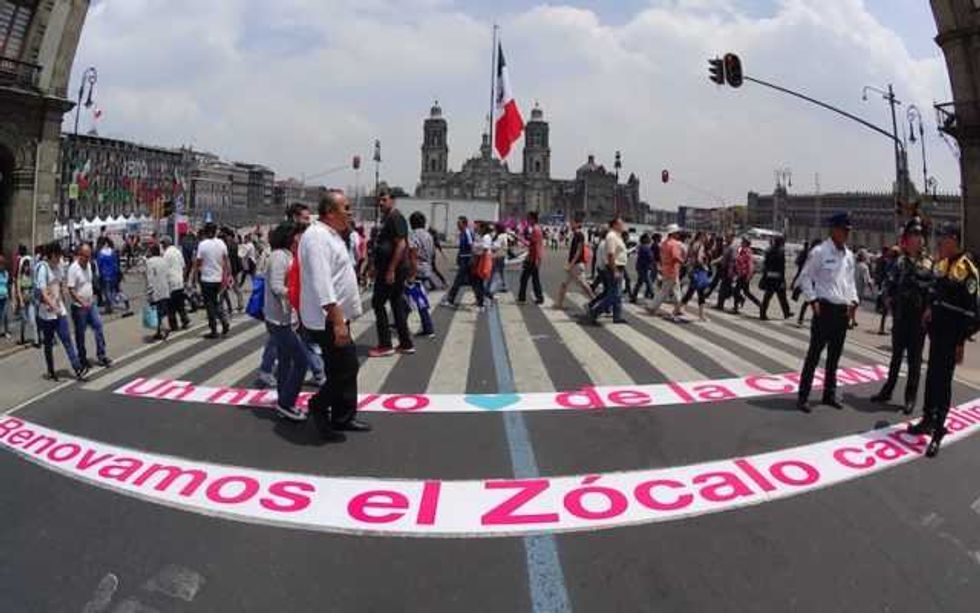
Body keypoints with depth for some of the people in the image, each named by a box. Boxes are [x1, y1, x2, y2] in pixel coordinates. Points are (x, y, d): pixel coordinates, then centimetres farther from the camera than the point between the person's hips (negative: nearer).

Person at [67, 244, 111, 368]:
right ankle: (82, 358, 18)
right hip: (79, 307, -7)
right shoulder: (73, 269, -18)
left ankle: (101, 355, 10)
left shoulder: (88, 265, 5)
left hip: (91, 304, 7)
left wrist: (93, 295, 12)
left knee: (98, 327, 4)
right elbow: (70, 289, -20)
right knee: (80, 334, 6)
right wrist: (82, 302, -25)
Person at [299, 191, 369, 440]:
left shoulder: (330, 235, 14)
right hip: (328, 319, -10)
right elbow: (321, 282, -27)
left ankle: (343, 417, 25)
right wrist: (337, 320, -30)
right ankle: (319, 406, 13)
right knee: (345, 367, -7)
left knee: (346, 368, 15)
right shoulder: (317, 236, -19)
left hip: (337, 316, 10)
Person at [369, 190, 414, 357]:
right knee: (397, 304, 11)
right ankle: (406, 344, 16)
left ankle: (385, 345, 0)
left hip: (393, 270, -10)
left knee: (378, 303, -5)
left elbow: (401, 244, -21)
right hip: (388, 269, 10)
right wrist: (377, 267, 19)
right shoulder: (386, 218, 17)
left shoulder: (395, 218, -13)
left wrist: (391, 270, -24)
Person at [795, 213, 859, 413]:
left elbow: (850, 281, 20)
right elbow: (805, 277, -8)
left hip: (843, 310, 7)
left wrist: (853, 301, 7)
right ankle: (803, 396, 0)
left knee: (835, 355, 13)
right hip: (825, 308, -7)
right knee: (814, 353, -5)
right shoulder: (820, 252, -8)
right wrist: (813, 300, -14)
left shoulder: (849, 255, 12)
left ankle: (829, 394, 24)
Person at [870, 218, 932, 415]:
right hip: (900, 315, 3)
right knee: (896, 354, 14)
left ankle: (910, 398, 12)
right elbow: (887, 283, 10)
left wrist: (928, 311, -12)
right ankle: (887, 390, 25)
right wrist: (890, 302, 1)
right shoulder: (900, 261, 3)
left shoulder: (930, 263, -4)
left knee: (914, 358, 4)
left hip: (919, 317, -3)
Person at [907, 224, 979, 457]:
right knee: (932, 376, 16)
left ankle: (938, 433, 4)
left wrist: (961, 343, -19)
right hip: (937, 329, 8)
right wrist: (931, 309, 8)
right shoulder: (943, 263, 8)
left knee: (943, 381, -4)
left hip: (952, 334, -8)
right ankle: (928, 420, 29)